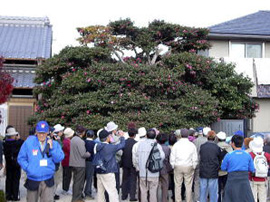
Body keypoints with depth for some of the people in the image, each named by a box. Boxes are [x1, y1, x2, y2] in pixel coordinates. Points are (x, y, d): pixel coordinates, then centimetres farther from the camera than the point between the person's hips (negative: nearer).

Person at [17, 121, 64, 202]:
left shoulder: (53, 144, 4)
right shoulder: (28, 142, -4)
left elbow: (59, 158, -1)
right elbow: (21, 158, 1)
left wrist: (52, 148, -12)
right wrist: (28, 168, -10)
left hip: (48, 181, 1)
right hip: (33, 180, -1)